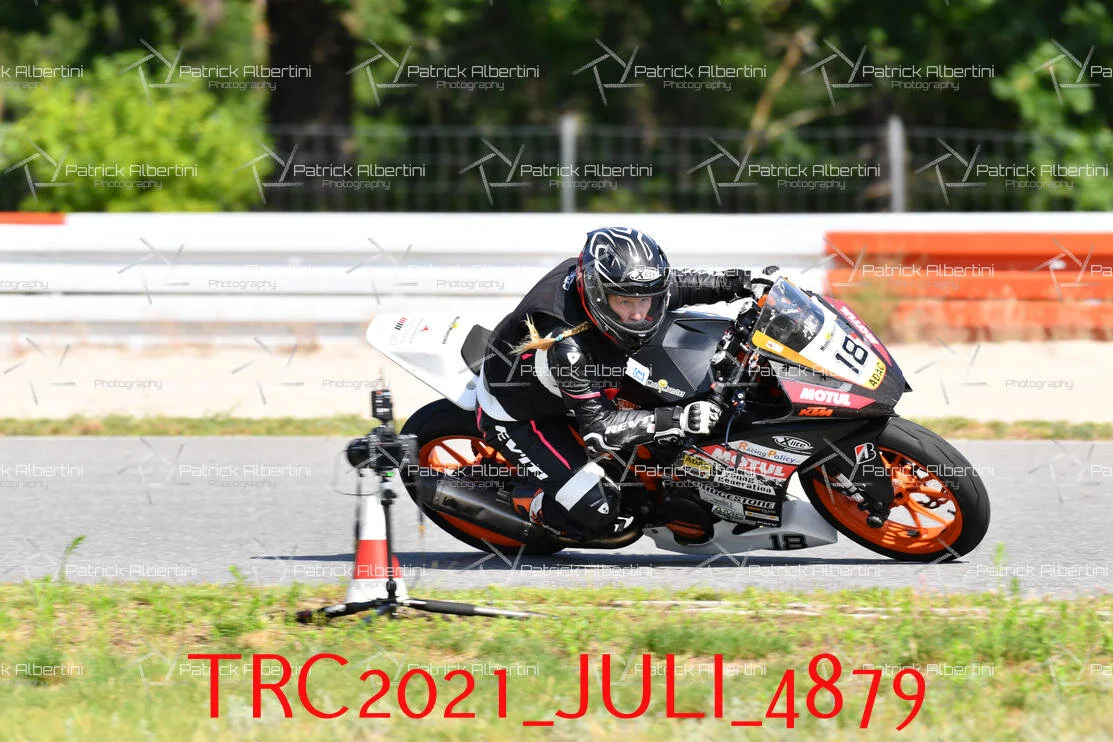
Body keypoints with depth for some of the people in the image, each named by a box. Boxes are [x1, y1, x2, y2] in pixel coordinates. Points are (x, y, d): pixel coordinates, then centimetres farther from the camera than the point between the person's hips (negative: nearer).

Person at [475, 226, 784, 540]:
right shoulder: (566, 346, -44)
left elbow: (681, 285, 0)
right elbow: (598, 428, -38)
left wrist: (746, 283, -6)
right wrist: (678, 419, -43)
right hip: (516, 417, -8)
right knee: (596, 513, -16)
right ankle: (535, 510, 14)